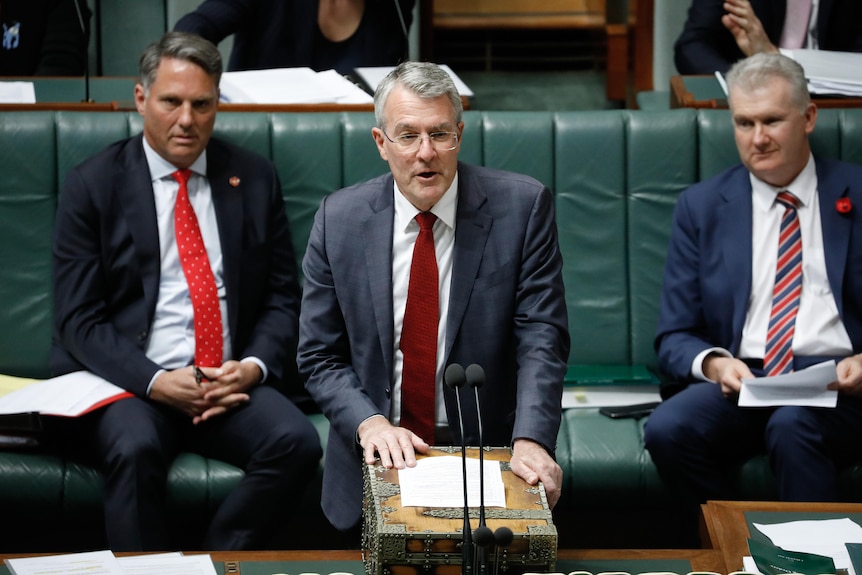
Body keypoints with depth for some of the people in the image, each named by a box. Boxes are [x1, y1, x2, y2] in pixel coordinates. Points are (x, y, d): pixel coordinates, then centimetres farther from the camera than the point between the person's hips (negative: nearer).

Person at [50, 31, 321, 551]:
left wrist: (254, 366, -8)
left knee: (297, 441, -27)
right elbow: (78, 319, -1)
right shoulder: (92, 186, 3)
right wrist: (155, 382, -17)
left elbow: (283, 297, 13)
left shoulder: (255, 180, 11)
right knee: (135, 450, -35)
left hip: (231, 382, 3)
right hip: (129, 381, -3)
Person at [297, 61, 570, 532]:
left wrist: (531, 440, -24)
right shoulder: (339, 219, 1)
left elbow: (541, 338, -8)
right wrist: (370, 423, -15)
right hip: (379, 458, 2)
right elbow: (320, 356, 4)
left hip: (488, 456, -1)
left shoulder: (522, 207, -4)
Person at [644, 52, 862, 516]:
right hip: (740, 380, 2)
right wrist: (713, 363, -12)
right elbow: (674, 338, 11)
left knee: (793, 424, -36)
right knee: (667, 429, -29)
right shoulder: (701, 207, 14)